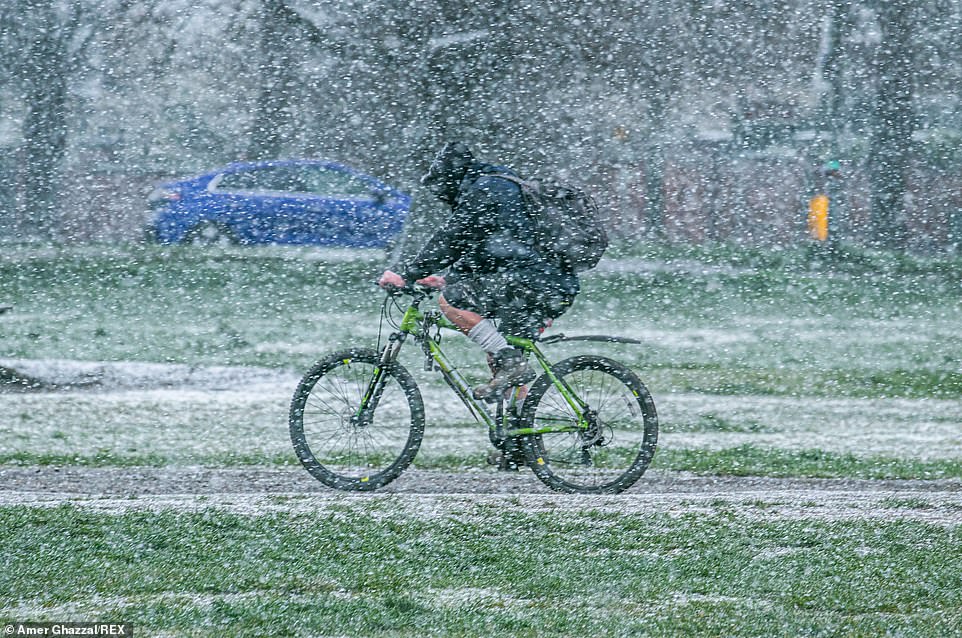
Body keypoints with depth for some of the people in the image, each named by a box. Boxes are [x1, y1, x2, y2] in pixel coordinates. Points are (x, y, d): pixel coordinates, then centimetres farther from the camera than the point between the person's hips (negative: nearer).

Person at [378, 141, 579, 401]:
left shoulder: (485, 189, -5)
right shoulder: (501, 186, 27)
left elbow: (449, 240, -11)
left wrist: (405, 273, -8)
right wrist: (447, 279, 28)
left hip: (533, 280, -10)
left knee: (451, 300, -11)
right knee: (498, 359, 18)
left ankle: (512, 364, -16)